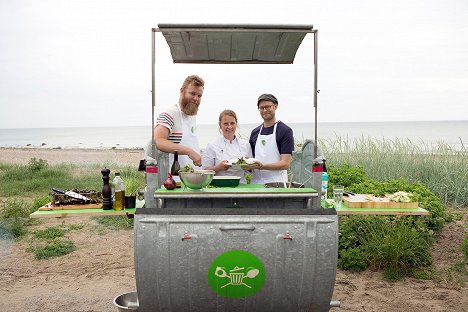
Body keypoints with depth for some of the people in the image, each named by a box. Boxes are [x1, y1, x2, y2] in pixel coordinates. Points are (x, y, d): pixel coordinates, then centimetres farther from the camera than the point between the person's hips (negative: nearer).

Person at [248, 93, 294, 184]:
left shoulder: (285, 131, -4)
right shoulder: (255, 132, 13)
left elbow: (285, 163, -11)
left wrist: (261, 166, -23)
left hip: (277, 184, -4)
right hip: (256, 182, 4)